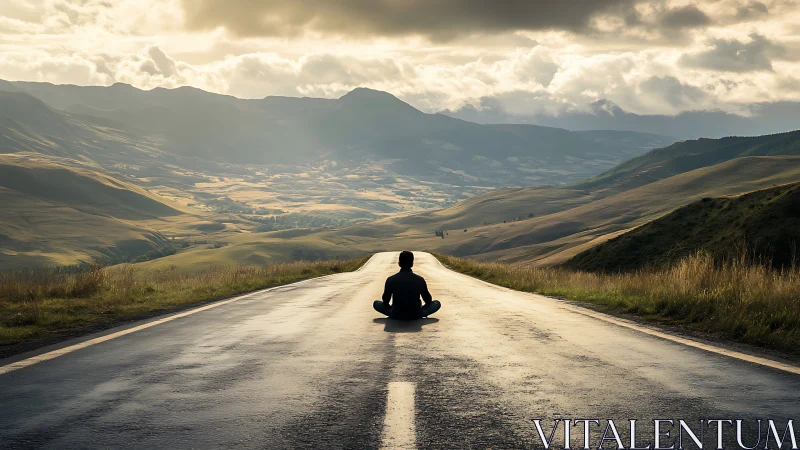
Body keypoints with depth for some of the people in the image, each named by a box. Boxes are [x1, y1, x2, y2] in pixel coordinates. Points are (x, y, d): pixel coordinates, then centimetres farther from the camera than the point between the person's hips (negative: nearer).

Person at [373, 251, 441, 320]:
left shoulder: (391, 280, -12)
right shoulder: (420, 280, -11)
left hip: (396, 315, -1)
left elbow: (385, 301, 2)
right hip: (416, 315, 1)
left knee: (376, 304, 23)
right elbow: (428, 300, 3)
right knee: (437, 303, 22)